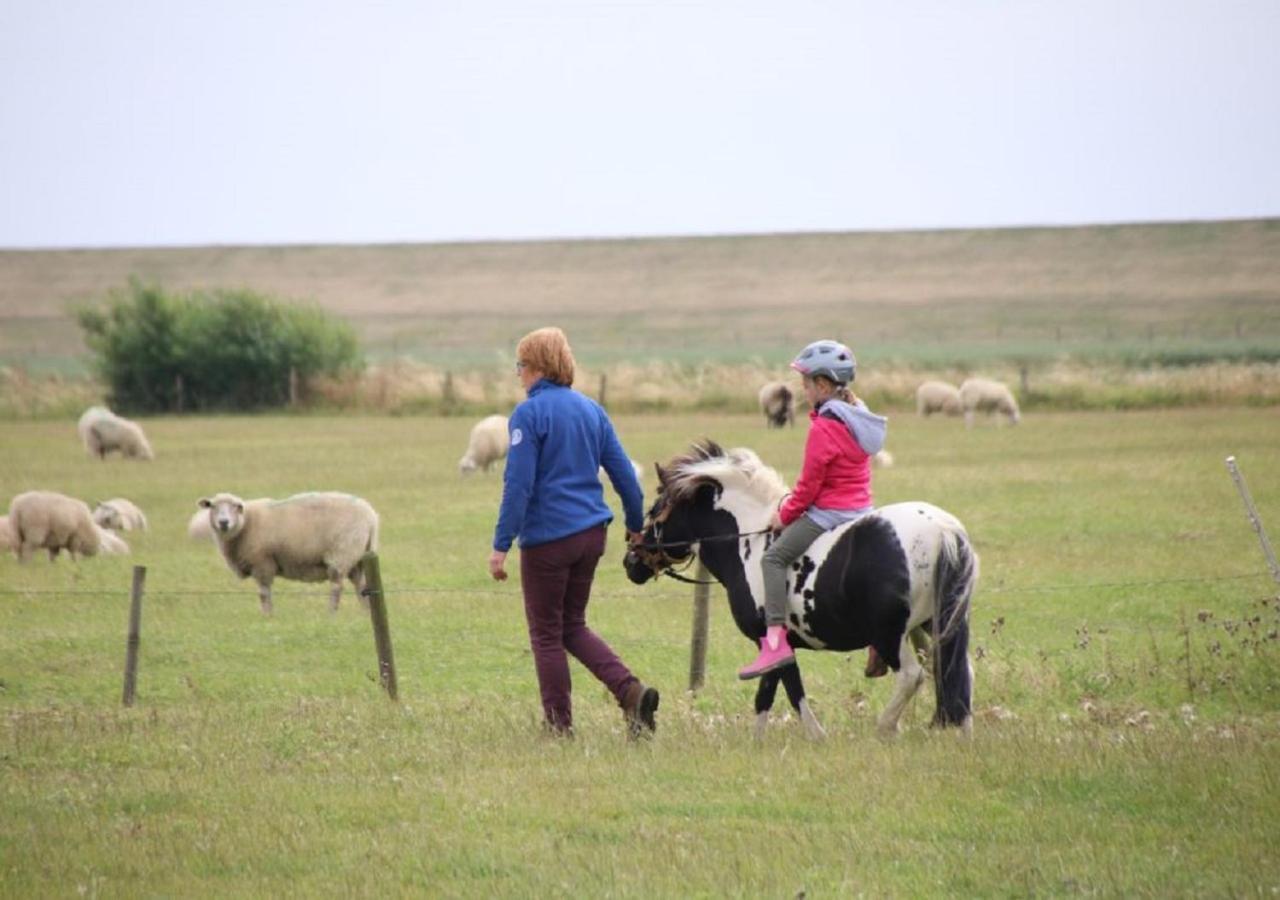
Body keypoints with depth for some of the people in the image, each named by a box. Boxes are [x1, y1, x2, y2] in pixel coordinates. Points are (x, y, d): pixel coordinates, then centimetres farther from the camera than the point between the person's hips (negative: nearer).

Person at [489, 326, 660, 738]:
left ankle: (560, 726, 10)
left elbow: (518, 484, -16)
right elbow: (623, 471, 11)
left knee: (546, 634, 7)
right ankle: (630, 689, -3)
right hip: (591, 533, 7)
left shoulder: (529, 414, -12)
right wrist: (636, 524, 24)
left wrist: (501, 545, -15)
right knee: (573, 626, 17)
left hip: (547, 537, -7)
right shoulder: (591, 410, 8)